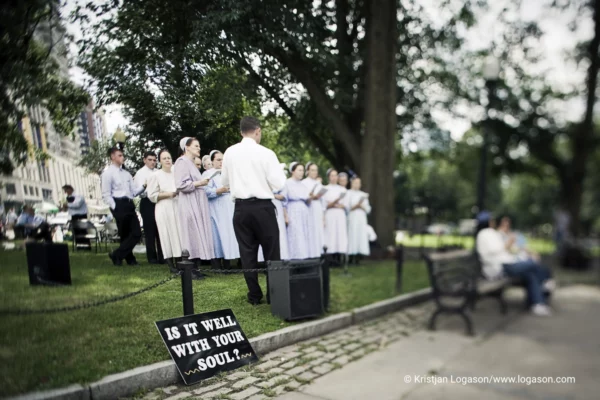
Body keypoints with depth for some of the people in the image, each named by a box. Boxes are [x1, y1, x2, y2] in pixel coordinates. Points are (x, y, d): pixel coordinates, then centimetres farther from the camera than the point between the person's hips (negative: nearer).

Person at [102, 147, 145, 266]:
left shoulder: (126, 173, 20)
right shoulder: (108, 172, -2)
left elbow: (134, 191, 16)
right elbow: (106, 194, -7)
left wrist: (143, 186, 0)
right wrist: (115, 207, -13)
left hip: (129, 204, 7)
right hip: (119, 205, -7)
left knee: (137, 233, 0)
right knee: (125, 234, 0)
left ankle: (117, 255, 11)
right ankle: (116, 255, 18)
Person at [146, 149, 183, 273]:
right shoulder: (156, 175, 0)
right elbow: (151, 195, -5)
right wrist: (169, 194, -13)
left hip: (177, 207, 4)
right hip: (164, 209, -4)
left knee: (179, 233, -1)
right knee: (167, 234, -4)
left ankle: (179, 261, 6)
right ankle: (170, 263, 2)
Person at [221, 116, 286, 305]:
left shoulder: (229, 153, 3)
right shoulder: (266, 153, -9)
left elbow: (225, 182, 12)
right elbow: (278, 184, -9)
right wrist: (280, 170, 9)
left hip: (241, 208, 4)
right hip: (262, 207, -3)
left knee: (247, 252, 9)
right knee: (271, 251, 7)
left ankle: (254, 295, 15)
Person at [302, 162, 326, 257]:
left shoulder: (319, 184, 17)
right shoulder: (304, 183, 1)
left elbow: (322, 202, 17)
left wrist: (323, 217, 12)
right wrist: (311, 197, -20)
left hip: (319, 214, 5)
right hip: (309, 213, -5)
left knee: (319, 235, 1)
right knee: (311, 236, -9)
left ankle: (318, 255, 2)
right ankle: (310, 256, -6)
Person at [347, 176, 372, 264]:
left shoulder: (363, 194, 17)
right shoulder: (348, 193, 4)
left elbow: (368, 209, 13)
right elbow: (346, 207, -4)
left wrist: (361, 206, -4)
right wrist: (356, 206, -15)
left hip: (362, 219, 4)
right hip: (352, 219, -4)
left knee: (361, 237, -3)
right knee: (352, 236, -10)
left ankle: (357, 259, -1)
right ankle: (350, 259, -7)